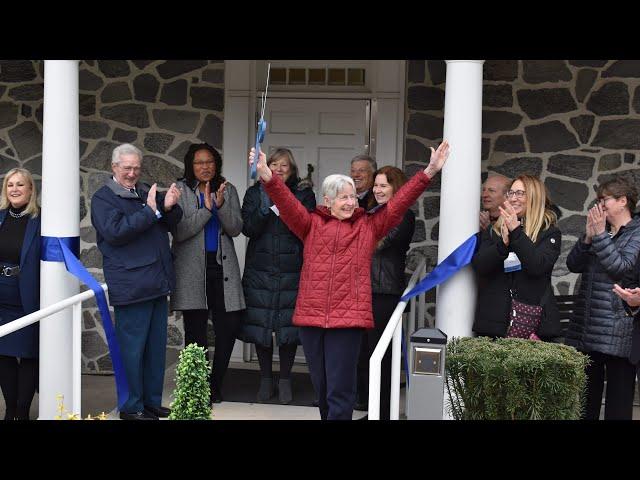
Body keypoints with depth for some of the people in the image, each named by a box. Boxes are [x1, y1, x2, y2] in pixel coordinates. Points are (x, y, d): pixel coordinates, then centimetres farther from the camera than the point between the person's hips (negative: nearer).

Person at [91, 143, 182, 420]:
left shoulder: (148, 191, 15)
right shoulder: (103, 198, -3)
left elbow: (171, 223, 16)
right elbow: (115, 232, -17)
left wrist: (170, 206, -7)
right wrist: (150, 211, -20)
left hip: (157, 282, 7)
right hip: (131, 287, -7)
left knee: (157, 347, 12)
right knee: (133, 348, -2)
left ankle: (153, 402, 23)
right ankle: (132, 407, 9)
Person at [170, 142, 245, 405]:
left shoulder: (228, 190, 10)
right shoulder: (180, 191, 2)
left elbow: (235, 229, 0)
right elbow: (179, 232, -8)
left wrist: (221, 204, -16)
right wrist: (206, 209, -16)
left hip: (223, 266, 3)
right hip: (192, 269, -2)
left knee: (229, 327, -2)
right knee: (196, 330, 0)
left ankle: (215, 385, 15)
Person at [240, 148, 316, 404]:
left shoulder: (303, 194, 5)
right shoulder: (255, 193, 8)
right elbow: (248, 229, -2)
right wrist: (265, 208, -18)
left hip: (291, 272, -1)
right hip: (260, 270, 1)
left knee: (288, 325, -2)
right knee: (260, 324, 4)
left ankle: (285, 380, 13)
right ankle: (265, 379, 18)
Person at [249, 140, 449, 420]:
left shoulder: (369, 227, 9)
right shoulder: (312, 224, 10)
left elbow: (401, 202, 3)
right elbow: (286, 202, -4)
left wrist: (430, 171, -6)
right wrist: (267, 176, -21)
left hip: (348, 318, -2)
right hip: (311, 316, 2)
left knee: (340, 390, -3)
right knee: (321, 386, 14)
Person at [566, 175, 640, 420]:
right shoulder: (599, 229, 17)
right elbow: (573, 264, 7)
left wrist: (600, 235, -13)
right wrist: (588, 237, -7)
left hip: (618, 330, -6)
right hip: (586, 327, 6)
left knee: (618, 399, -1)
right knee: (585, 397, 9)